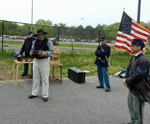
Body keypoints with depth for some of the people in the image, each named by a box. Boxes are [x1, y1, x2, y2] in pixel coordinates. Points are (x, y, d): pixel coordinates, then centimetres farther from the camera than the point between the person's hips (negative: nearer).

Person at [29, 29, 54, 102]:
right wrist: (31, 52, -10)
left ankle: (45, 95, 8)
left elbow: (52, 52, -10)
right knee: (35, 78, 10)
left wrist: (45, 53, -29)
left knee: (45, 79, 0)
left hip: (44, 61, -5)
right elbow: (32, 49, 15)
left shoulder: (48, 41, -5)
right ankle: (35, 93, 22)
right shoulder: (35, 42, 10)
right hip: (36, 61, 5)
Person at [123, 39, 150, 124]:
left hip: (138, 89, -9)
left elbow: (137, 76, -27)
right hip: (131, 88, 10)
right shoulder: (133, 57, 6)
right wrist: (126, 79, -6)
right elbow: (129, 69, 11)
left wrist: (127, 81, -14)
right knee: (131, 106, 24)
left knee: (137, 110, 6)